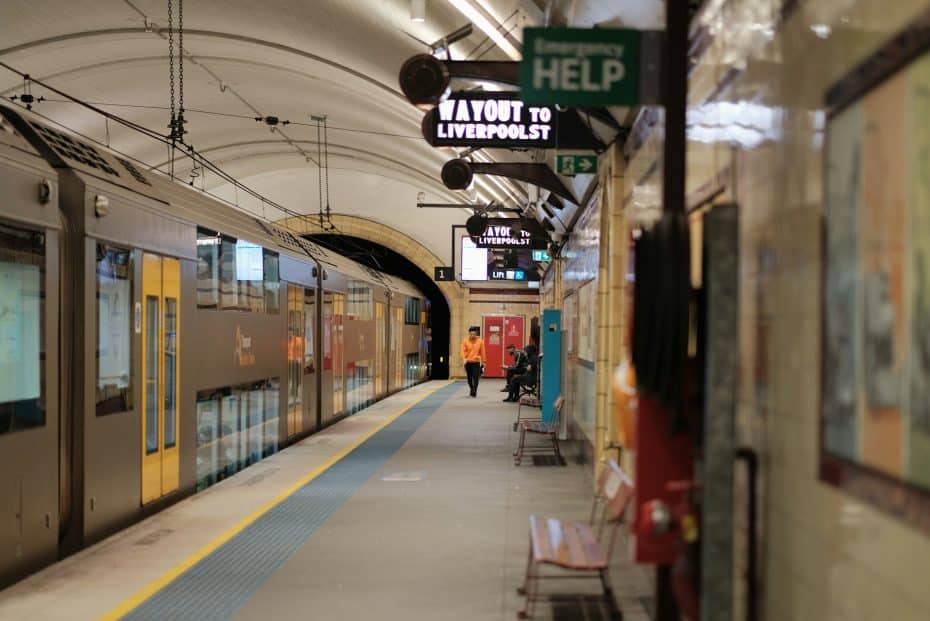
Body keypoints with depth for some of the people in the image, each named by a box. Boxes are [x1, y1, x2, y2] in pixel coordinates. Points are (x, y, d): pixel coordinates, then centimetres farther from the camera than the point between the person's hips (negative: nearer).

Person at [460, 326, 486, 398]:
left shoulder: (480, 341, -2)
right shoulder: (465, 341, -2)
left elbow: (482, 352, 4)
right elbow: (463, 351, -6)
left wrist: (483, 362, 6)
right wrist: (464, 358, -22)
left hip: (476, 362, -2)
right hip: (468, 362, 2)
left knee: (475, 378, -13)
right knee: (469, 378, 12)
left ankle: (474, 391, -11)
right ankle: (471, 389, 33)